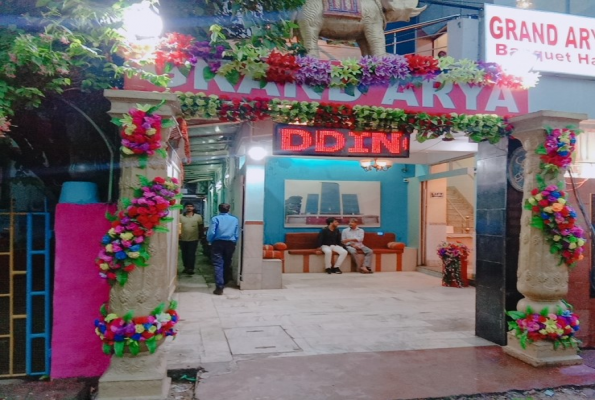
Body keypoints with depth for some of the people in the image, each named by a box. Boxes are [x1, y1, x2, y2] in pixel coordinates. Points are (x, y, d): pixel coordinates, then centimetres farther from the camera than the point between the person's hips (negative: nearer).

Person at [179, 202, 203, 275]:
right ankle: (186, 267, 25)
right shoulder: (180, 216, 4)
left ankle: (191, 268, 1)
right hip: (183, 239, 2)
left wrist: (200, 236, 4)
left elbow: (200, 227, 7)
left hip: (193, 239, -2)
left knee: (191, 254, -3)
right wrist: (178, 233, -11)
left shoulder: (198, 217, 3)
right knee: (184, 254, 11)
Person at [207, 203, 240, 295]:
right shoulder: (235, 219, 8)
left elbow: (211, 233, -8)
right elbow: (237, 235, 7)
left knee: (218, 265, -5)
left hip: (218, 243, -3)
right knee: (227, 264, 19)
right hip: (230, 244, 3)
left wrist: (210, 241, 9)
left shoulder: (216, 218, -1)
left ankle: (219, 287, -13)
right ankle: (224, 283, 34)